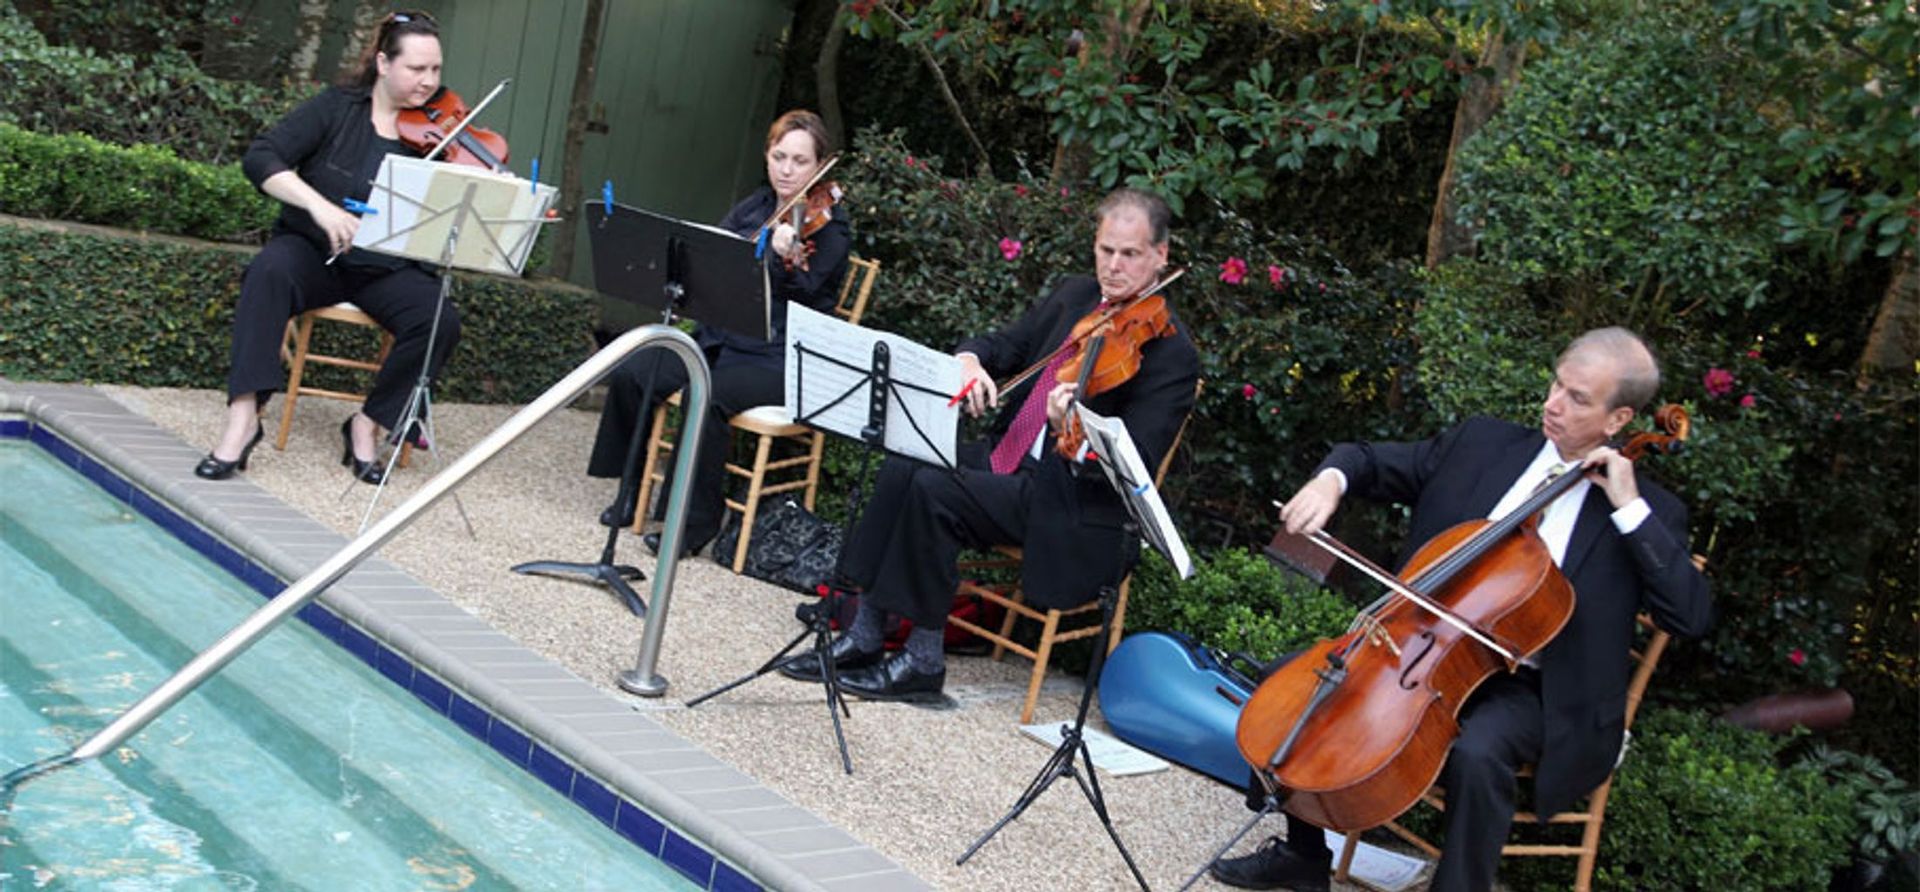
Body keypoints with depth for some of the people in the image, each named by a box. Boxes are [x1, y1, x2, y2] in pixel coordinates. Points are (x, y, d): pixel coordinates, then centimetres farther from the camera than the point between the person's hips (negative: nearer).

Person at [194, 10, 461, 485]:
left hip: (388, 270, 1)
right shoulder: (336, 108, -4)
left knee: (441, 321, -27)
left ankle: (367, 423, -8)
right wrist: (319, 205, -29)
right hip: (312, 251, -1)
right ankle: (243, 418, -32)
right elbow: (260, 159, -14)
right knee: (270, 271, -34)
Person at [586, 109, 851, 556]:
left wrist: (783, 260, -36)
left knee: (705, 398, -33)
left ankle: (698, 520, -16)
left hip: (780, 359, -6)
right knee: (630, 376, -13)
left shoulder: (830, 225, -5)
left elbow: (805, 295, -18)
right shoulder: (753, 208, 13)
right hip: (720, 338, 6)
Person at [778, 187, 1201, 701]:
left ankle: (922, 664, -11)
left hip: (1069, 505, -7)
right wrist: (970, 359, -10)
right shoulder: (1074, 297, 11)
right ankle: (861, 638, -11)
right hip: (1009, 460, 7)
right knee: (905, 467, -16)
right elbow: (1007, 345, 15)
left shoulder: (1173, 353, -12)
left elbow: (1137, 465, -20)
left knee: (931, 490, -24)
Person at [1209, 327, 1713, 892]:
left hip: (1525, 689, -4)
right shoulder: (1480, 443, 7)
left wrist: (1631, 508, -17)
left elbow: (1693, 619, -13)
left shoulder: (1649, 512, -1)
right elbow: (1374, 462, 12)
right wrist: (1331, 480, -13)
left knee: (1477, 755, -36)